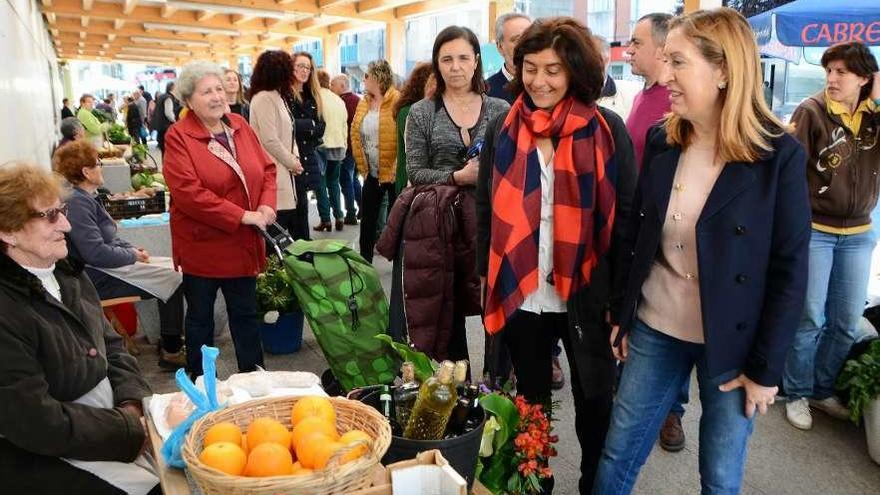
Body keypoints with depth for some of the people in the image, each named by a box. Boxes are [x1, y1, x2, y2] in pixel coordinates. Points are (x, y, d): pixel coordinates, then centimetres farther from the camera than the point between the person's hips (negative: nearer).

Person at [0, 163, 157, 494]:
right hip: (41, 459, -7)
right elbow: (36, 422, -23)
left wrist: (132, 404, -6)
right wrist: (130, 430, -16)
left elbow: (111, 345, 11)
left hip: (114, 416, 8)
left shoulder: (68, 274, 5)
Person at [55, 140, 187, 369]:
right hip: (96, 278, -11)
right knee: (173, 279, -11)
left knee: (173, 267, 10)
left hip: (105, 267, 11)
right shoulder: (76, 202, -21)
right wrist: (132, 255, -12)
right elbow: (96, 253, -26)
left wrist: (132, 248, 4)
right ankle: (171, 351, -3)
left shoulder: (85, 197, 12)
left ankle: (170, 340, 14)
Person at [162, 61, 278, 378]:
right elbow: (188, 193, -22)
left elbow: (267, 168, 8)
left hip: (243, 245, 5)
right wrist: (242, 216, -22)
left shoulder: (239, 125, 5)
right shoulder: (178, 137, -13)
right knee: (200, 318, 13)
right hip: (201, 245, -5)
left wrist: (266, 205, -10)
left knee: (245, 314, 17)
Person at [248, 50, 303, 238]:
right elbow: (270, 140, -18)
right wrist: (291, 162, -7)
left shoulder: (277, 96, 16)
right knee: (278, 228, -7)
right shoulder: (263, 98, -13)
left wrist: (294, 157, 3)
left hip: (283, 170, 9)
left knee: (289, 219, 11)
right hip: (273, 172, -9)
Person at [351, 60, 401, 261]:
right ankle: (365, 261, 26)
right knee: (367, 218, 13)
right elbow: (355, 135, 13)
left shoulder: (397, 101, -12)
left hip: (393, 173, -7)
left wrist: (396, 168, -17)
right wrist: (362, 166, 7)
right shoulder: (364, 103, 10)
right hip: (372, 174, 7)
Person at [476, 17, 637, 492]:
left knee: (595, 402, 13)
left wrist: (621, 293, -7)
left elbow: (627, 215, -5)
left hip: (586, 294, -2)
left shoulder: (607, 129, -6)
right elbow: (486, 210, 7)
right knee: (530, 399, 19)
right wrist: (488, 276, 5)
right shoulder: (502, 129, 2)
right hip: (519, 294, 2)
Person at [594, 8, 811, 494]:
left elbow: (790, 270, -11)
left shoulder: (779, 155, -14)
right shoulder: (661, 142, -3)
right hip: (655, 331, 3)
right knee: (618, 454, 14)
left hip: (732, 344, -3)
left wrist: (766, 367, -9)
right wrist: (623, 316, 8)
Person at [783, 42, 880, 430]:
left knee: (848, 323, 12)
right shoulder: (811, 111, -9)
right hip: (814, 230, -5)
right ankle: (797, 393, 20)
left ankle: (822, 390, 30)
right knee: (809, 318, 1)